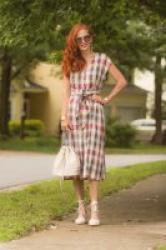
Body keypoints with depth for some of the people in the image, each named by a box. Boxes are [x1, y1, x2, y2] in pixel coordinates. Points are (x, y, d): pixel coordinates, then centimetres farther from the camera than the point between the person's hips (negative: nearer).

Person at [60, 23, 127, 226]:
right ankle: (81, 207, 6)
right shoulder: (70, 62, 10)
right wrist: (64, 117, -2)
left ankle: (94, 209, -12)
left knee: (92, 158, -10)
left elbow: (122, 81, 6)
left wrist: (107, 100, 0)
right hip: (74, 112, 3)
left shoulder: (102, 59, 4)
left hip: (94, 112, -3)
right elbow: (66, 91, 7)